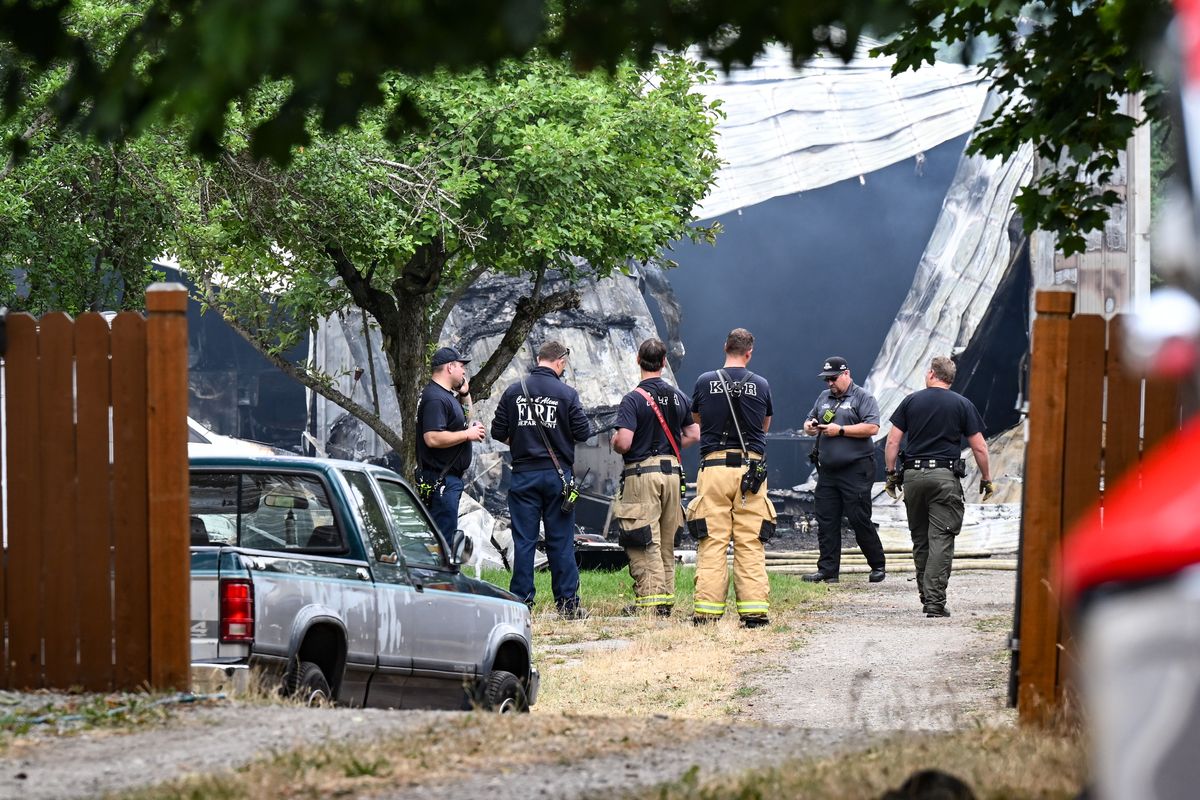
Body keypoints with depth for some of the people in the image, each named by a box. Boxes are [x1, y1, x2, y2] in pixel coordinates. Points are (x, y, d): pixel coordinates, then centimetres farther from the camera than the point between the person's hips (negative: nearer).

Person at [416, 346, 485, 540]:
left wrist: (465, 394, 16)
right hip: (440, 480, -11)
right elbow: (433, 438, -27)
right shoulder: (435, 398, -17)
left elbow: (465, 419, 33)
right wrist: (468, 434, -17)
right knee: (443, 538, -12)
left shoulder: (446, 396, 16)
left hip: (450, 478, 11)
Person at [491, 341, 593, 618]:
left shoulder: (513, 392, 0)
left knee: (523, 541, 4)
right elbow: (583, 432, -5)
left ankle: (521, 601, 3)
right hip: (557, 474, -1)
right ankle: (568, 603, 5)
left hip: (524, 474, 1)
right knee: (561, 541, 3)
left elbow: (498, 432, 1)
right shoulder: (566, 394, -6)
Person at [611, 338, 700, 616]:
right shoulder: (679, 397, 8)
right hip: (672, 471, 6)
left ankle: (650, 600, -10)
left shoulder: (633, 399, -11)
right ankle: (667, 599, 14)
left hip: (641, 473, -6)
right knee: (667, 543, 13)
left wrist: (614, 441, 4)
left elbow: (623, 442, -19)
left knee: (644, 543, -5)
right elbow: (694, 435, 11)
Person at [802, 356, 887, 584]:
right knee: (826, 522, 3)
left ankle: (878, 565, 9)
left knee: (859, 520, -5)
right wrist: (810, 426, 1)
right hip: (828, 470, 7)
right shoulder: (824, 398, 18)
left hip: (855, 470, -7)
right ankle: (827, 570, 6)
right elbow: (810, 421, 26)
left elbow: (872, 427, -14)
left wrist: (840, 430, -16)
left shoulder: (862, 398, -3)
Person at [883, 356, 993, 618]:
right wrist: (986, 479, 11)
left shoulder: (911, 401, 7)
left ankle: (925, 596, 20)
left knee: (920, 539, 14)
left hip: (913, 475, 2)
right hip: (945, 476, -2)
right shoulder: (963, 405, 3)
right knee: (941, 539, -5)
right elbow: (979, 447, 1)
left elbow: (892, 441, 4)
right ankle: (935, 603, -13)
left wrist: (891, 473, 12)